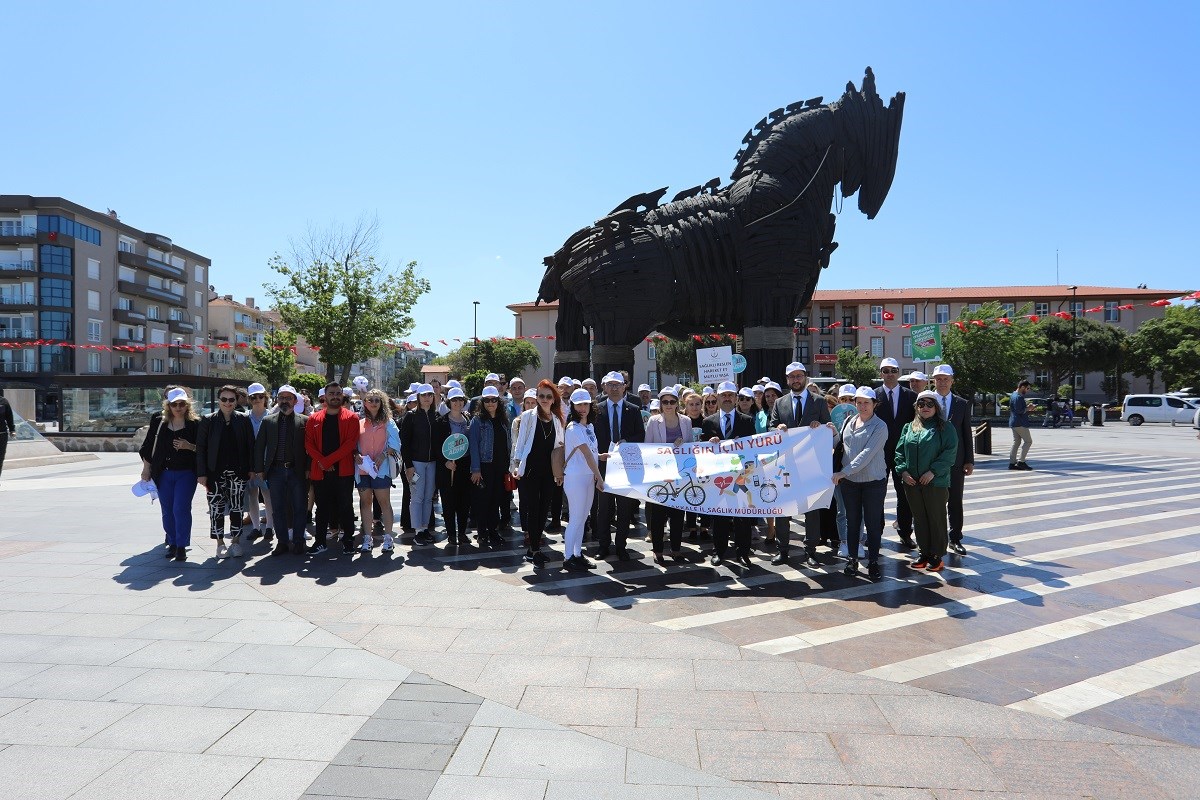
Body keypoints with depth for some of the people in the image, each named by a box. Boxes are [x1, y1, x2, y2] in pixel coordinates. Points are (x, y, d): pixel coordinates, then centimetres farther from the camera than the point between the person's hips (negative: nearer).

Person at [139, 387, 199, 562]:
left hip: (186, 473, -3)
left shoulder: (195, 424, -3)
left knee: (180, 509, -9)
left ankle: (182, 546, 0)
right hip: (163, 474, 3)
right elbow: (147, 446, 11)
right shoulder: (159, 423, 5)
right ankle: (172, 544, 22)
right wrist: (146, 468, 7)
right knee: (167, 511, 9)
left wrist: (189, 447, -17)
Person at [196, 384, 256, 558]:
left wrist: (251, 469, -1)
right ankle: (220, 543, 13)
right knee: (216, 508, 2)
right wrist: (201, 473, -6)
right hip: (215, 472, 0)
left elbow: (250, 446, 5)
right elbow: (200, 448, 0)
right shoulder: (208, 420, 1)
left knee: (237, 507, 5)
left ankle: (235, 541, 16)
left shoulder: (243, 420, 3)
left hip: (238, 472, 1)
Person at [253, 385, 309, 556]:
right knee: (278, 508, 7)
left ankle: (298, 541, 14)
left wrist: (308, 469, -6)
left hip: (297, 471, -2)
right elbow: (259, 445, 8)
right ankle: (282, 542, 16)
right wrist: (259, 469, 2)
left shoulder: (304, 421, 2)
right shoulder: (268, 421, 8)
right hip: (275, 470, 2)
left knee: (300, 507, 3)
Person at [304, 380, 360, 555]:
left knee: (346, 506, 4)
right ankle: (320, 542, 19)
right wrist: (322, 462, -12)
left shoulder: (351, 418, 0)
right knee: (322, 508, 10)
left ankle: (348, 541, 14)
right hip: (319, 471, 2)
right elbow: (309, 444, 3)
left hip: (343, 470, -2)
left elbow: (351, 443, -9)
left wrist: (328, 460, -14)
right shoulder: (314, 419, 9)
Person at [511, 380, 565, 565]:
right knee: (532, 508, -2)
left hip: (548, 471, 4)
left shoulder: (557, 419, 10)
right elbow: (520, 441, -2)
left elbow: (559, 446, 13)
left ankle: (534, 546, 19)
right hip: (529, 469, -4)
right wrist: (516, 464, -8)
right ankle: (534, 549, 5)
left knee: (543, 509, 8)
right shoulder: (528, 415, -2)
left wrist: (560, 471, 10)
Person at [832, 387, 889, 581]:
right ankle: (852, 559, 23)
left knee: (873, 523, 4)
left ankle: (873, 562, 15)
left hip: (873, 482, -4)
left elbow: (867, 453, -17)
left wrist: (845, 471, -22)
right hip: (849, 481, 4)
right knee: (852, 521, 11)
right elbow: (840, 445, 14)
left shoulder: (880, 426, -8)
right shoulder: (849, 422, 7)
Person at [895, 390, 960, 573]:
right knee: (919, 518, 12)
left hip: (936, 482, -4)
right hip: (911, 482, 4)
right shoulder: (909, 427, 11)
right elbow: (900, 451, 9)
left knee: (936, 518, 5)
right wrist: (903, 470, -6)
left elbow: (950, 451, -10)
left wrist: (933, 471, -17)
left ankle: (936, 555, 15)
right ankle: (923, 552, 23)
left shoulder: (945, 427, -2)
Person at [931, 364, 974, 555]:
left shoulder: (963, 404, 6)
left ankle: (955, 539, 17)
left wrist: (970, 461, 1)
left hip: (955, 461, 2)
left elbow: (967, 434, 7)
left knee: (955, 501, 8)